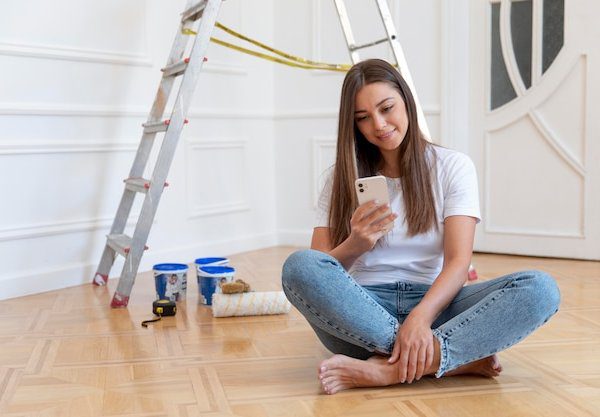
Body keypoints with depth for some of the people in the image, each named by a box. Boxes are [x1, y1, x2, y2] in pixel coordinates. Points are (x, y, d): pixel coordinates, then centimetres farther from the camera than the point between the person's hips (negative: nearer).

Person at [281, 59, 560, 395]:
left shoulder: (453, 166, 6)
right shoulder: (344, 178, 10)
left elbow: (459, 261, -7)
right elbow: (316, 271, 3)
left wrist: (421, 316, -26)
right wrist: (355, 245, -19)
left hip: (433, 303, 0)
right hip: (364, 309, 1)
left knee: (541, 288, -25)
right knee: (299, 266, -31)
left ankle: (387, 369, -36)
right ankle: (457, 360, -29)